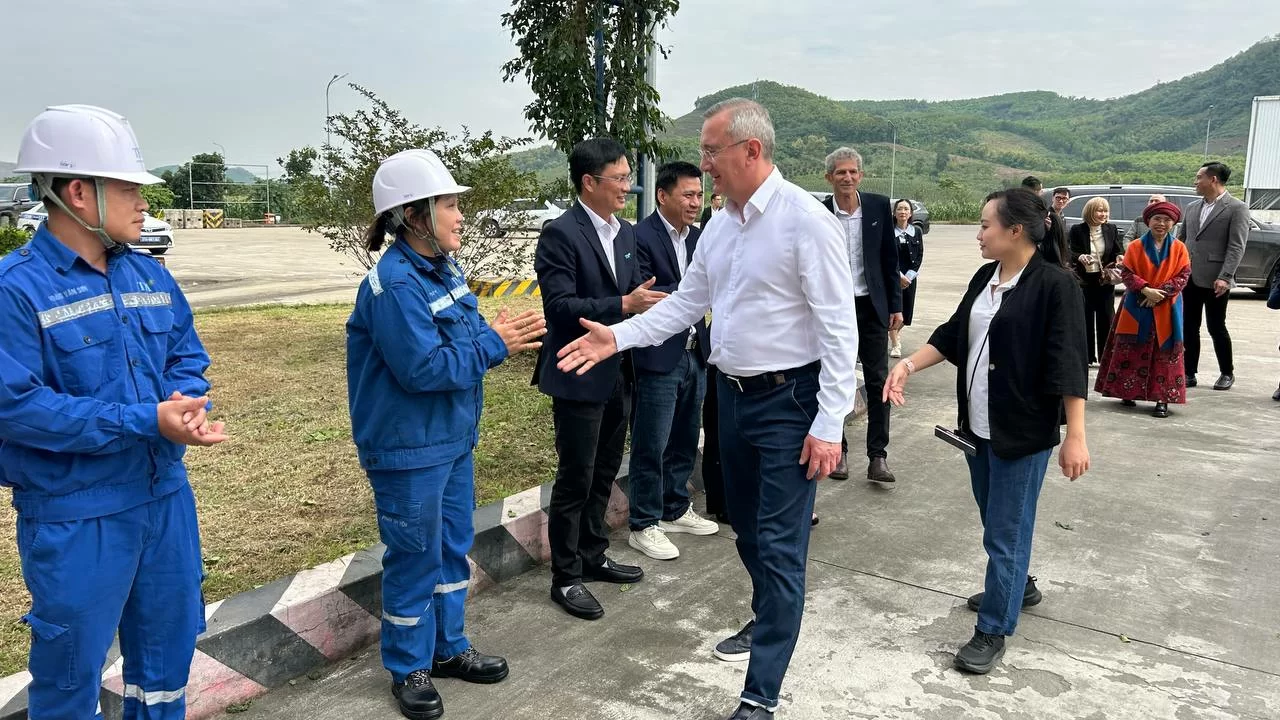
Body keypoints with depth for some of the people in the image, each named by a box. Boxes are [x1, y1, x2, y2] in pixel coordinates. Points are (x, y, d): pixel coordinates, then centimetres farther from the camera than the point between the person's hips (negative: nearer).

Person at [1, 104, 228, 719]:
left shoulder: (151, 276, 5)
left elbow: (188, 357, 10)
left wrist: (184, 403, -13)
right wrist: (146, 420, -26)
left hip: (165, 496, 6)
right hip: (73, 515, -6)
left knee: (168, 644, 22)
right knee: (72, 669, 11)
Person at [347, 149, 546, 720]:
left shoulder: (443, 270, 6)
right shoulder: (396, 284, -22)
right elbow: (423, 368, -25)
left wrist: (499, 333, -8)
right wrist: (494, 345, -19)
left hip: (453, 438, 9)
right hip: (408, 449, -9)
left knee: (452, 547, 19)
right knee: (415, 557, 6)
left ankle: (448, 648, 37)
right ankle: (408, 667, 25)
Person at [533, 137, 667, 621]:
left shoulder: (626, 235, 10)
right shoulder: (560, 234, -14)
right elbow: (560, 305, -21)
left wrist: (650, 301, -4)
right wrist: (624, 305, -26)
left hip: (618, 375, 8)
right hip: (580, 378, -8)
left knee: (604, 473, 18)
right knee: (575, 480, 1)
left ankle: (593, 557, 34)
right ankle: (565, 577, 15)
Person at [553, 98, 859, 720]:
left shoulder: (806, 221, -17)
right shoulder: (721, 224, 7)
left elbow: (838, 328, -18)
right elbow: (686, 302, 13)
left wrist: (829, 425, -20)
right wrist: (617, 337, 1)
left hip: (788, 401, -8)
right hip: (732, 394, 8)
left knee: (779, 545, -2)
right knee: (746, 528, 22)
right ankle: (768, 621, 47)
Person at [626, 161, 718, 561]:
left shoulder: (699, 238, 11)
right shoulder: (641, 237, -12)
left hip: (695, 354, 7)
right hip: (659, 358, -7)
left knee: (685, 441, 17)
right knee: (650, 446, 1)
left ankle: (676, 509, 32)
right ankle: (643, 526, 12)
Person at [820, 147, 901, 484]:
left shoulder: (879, 206, 0)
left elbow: (890, 258, 5)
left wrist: (896, 305, 2)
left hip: (872, 306, 1)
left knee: (878, 381, 1)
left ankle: (877, 457, 7)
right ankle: (838, 451, 21)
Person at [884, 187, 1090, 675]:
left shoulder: (1054, 284, -15)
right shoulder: (986, 277, 8)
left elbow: (1068, 363, -19)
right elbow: (952, 335, 12)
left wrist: (1075, 436, -21)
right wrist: (908, 365, -1)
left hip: (1023, 431, -8)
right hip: (979, 424, 8)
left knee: (1006, 530, 0)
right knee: (996, 521, 21)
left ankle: (993, 631, 11)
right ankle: (1017, 587, 44)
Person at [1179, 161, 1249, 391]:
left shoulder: (1237, 208, -5)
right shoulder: (1192, 207, 14)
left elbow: (1236, 247, -11)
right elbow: (1180, 240, 16)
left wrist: (1225, 277, -20)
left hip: (1214, 280, -5)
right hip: (1189, 278, 5)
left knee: (1216, 327, 3)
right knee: (1189, 327, 7)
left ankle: (1227, 373, 19)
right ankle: (1189, 373, 15)